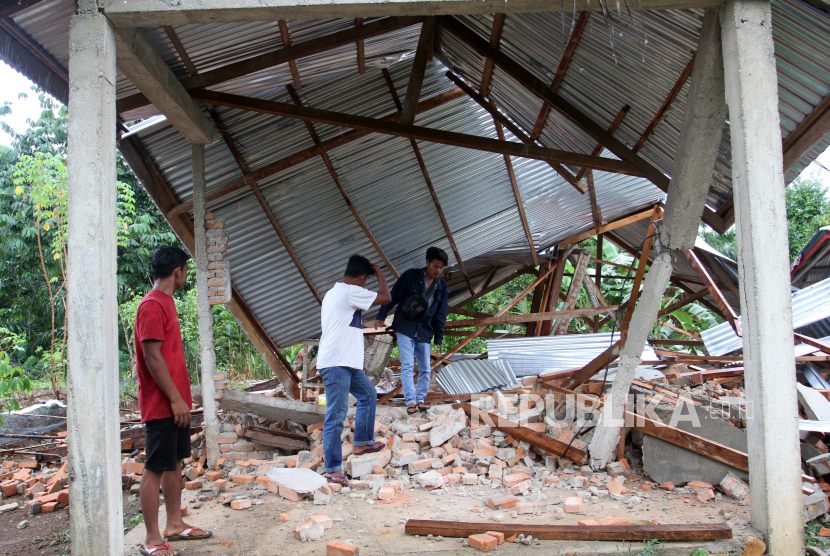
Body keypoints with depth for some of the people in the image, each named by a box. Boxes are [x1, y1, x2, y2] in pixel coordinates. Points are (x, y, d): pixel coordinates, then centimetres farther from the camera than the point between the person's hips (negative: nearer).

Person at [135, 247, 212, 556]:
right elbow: (153, 357, -21)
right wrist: (175, 399, -19)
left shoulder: (166, 302, 15)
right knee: (155, 469, -2)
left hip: (175, 402, 10)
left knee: (175, 463, 15)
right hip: (161, 404, -10)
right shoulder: (152, 305, -16)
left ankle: (175, 525, 26)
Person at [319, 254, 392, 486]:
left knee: (368, 394, 22)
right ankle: (332, 469, -1)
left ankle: (362, 442, 28)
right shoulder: (351, 292, -14)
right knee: (336, 415, -7)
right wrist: (379, 273, 4)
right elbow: (385, 297, -11)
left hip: (346, 362, 11)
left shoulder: (332, 292, 17)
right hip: (336, 363, -11)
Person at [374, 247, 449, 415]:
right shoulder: (411, 276, -7)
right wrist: (381, 316, -5)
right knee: (408, 366, -10)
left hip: (424, 332, 4)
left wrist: (439, 338, 8)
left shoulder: (442, 286, 5)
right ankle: (410, 401, -10)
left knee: (425, 369, 4)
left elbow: (440, 314, 8)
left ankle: (420, 400, 15)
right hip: (405, 328, -4)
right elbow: (393, 296, -3)